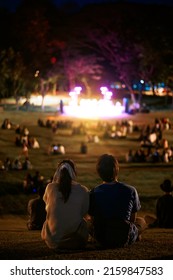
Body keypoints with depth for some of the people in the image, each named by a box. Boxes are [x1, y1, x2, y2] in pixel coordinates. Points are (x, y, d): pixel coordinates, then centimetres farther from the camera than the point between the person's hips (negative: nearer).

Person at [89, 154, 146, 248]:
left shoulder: (93, 193, -7)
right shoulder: (130, 191, -9)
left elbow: (94, 221, 5)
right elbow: (133, 219, 5)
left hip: (101, 241, 2)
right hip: (125, 240, -2)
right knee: (141, 221, 31)